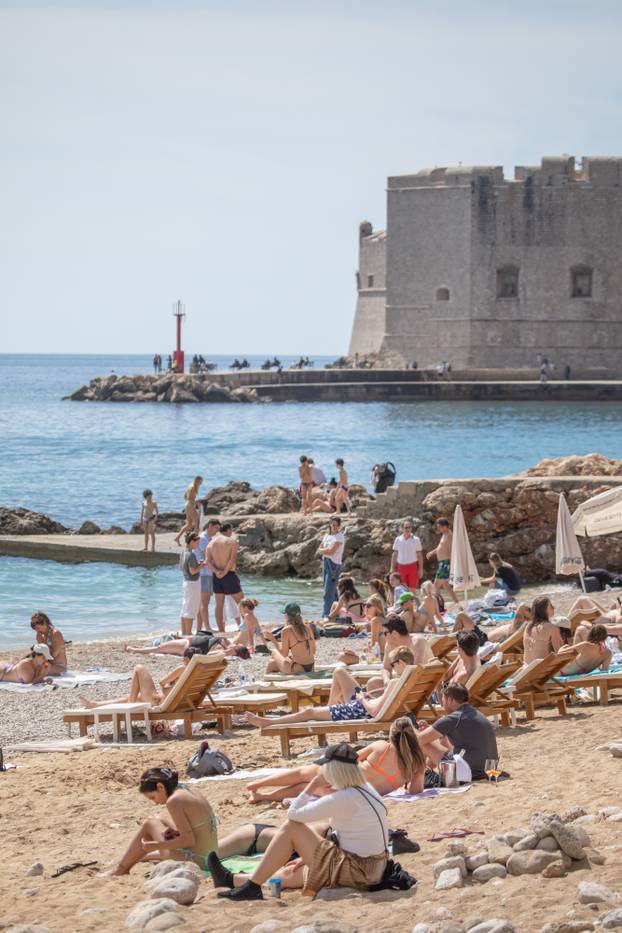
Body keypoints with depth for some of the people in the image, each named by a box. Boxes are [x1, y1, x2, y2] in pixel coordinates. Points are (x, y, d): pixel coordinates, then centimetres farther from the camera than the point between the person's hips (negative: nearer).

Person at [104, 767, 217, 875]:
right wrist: (175, 831, 4)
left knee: (149, 824, 3)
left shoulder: (174, 801, -17)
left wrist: (156, 845, -12)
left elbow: (189, 840, -21)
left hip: (195, 861, -9)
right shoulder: (192, 793, 9)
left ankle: (120, 869, 15)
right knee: (158, 821, 25)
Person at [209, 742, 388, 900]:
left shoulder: (343, 799, -22)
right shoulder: (364, 789, 7)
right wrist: (310, 856, 16)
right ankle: (233, 880, 34)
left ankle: (252, 887, 2)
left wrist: (313, 785, -5)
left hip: (354, 872, -9)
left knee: (290, 828, -5)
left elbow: (293, 814, -16)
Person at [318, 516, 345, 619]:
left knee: (329, 592, -12)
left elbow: (332, 552, -17)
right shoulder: (327, 535, 14)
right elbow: (320, 550, 10)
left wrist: (323, 550, -1)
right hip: (325, 563, 8)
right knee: (332, 591, 14)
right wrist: (328, 550, -8)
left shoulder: (339, 537, -8)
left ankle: (327, 614, -12)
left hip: (334, 565, -8)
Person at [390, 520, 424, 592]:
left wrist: (421, 569, -3)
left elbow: (419, 556, 1)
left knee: (412, 589, 0)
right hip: (401, 567, 2)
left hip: (412, 566, -2)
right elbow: (394, 555, 9)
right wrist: (392, 569, 6)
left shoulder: (416, 540, -1)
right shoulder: (398, 540, 5)